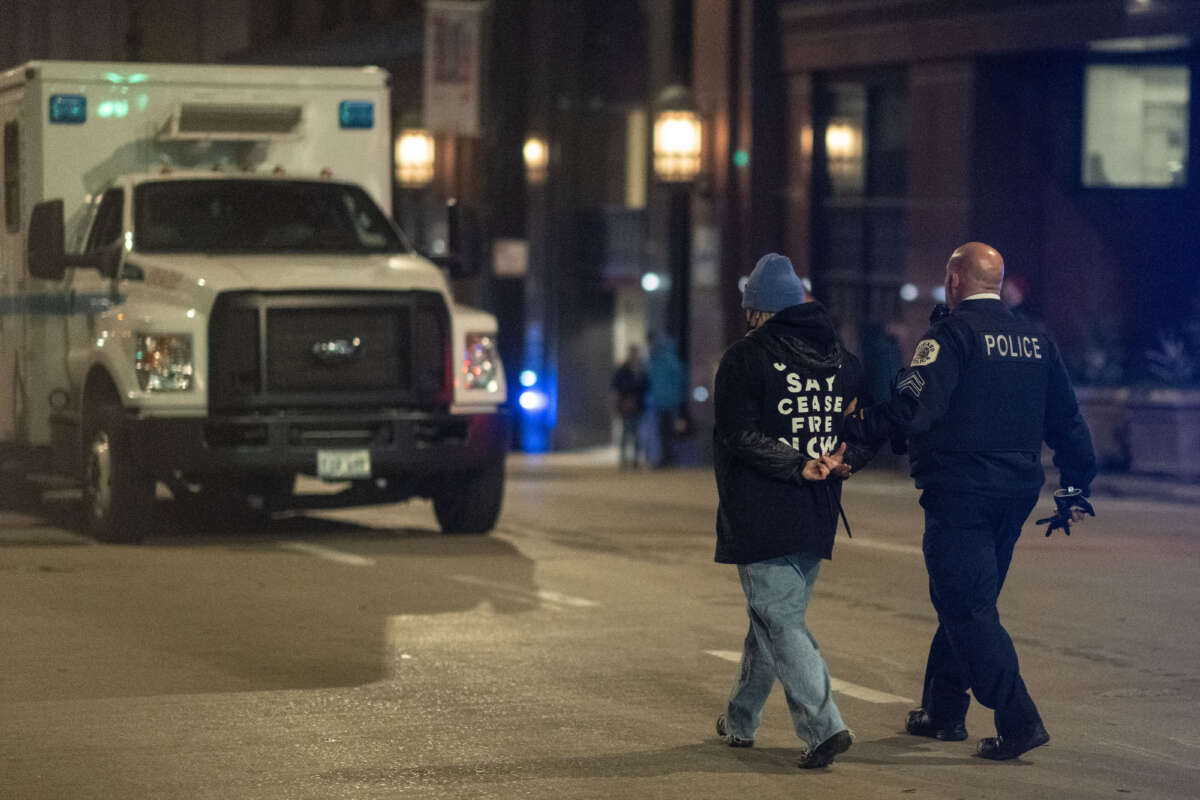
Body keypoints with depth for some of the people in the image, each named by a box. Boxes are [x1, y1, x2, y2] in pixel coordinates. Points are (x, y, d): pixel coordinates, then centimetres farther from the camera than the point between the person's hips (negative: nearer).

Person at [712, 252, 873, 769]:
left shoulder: (745, 357, -8)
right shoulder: (842, 359, 10)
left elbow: (740, 436, -16)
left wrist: (798, 466, -15)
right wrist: (840, 459, -3)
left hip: (760, 515, -6)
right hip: (817, 515, 6)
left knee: (779, 621, -5)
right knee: (774, 614, 18)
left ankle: (823, 726, -18)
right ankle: (740, 720, 31)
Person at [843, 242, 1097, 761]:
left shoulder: (951, 334, -11)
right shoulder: (1035, 340, 11)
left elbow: (915, 408, -23)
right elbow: (1066, 420, 14)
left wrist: (856, 427, -17)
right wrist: (1076, 486, 21)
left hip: (959, 493, -7)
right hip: (1017, 490, 7)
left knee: (967, 607, -5)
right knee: (964, 602, 19)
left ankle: (1019, 721, -13)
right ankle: (943, 711, 27)